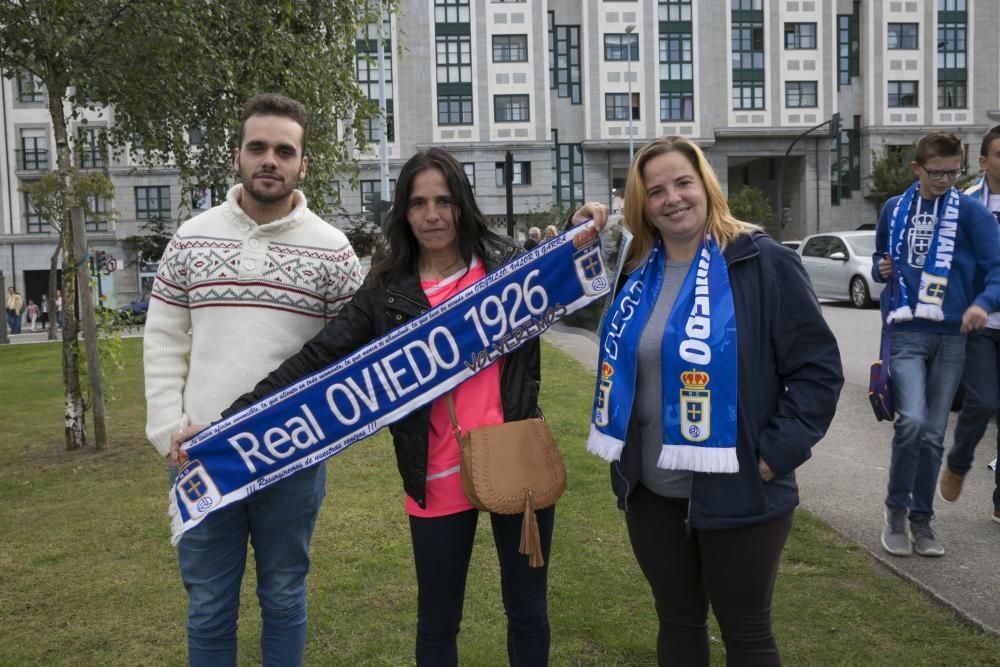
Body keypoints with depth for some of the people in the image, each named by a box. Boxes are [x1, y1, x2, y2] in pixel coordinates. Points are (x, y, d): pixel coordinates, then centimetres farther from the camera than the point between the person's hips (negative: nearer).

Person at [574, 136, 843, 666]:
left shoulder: (763, 264, -11)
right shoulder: (633, 272, 5)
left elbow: (818, 367, -10)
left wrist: (777, 454, -15)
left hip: (739, 493, -5)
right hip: (651, 493, 5)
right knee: (677, 622, 19)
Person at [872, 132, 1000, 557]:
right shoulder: (894, 209, 9)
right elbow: (880, 256, 23)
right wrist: (881, 269, 0)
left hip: (952, 334, 0)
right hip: (906, 333, 0)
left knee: (933, 435, 7)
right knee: (912, 421, -17)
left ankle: (921, 520, 22)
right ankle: (896, 509, 3)